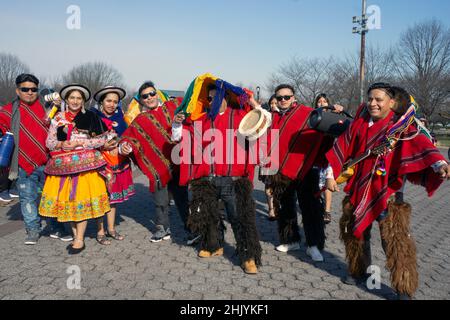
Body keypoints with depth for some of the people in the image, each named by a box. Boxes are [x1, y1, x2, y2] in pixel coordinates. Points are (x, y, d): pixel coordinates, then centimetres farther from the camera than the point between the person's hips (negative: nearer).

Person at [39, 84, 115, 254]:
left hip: (85, 163, -3)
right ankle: (75, 235, 17)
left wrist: (78, 143, -12)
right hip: (63, 165, 3)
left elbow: (102, 139, -4)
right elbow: (49, 141, 9)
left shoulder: (90, 117, 3)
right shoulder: (58, 118, 11)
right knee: (67, 199, 3)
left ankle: (80, 240, 5)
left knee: (81, 199, -5)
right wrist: (61, 144, -12)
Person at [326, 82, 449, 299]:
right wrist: (331, 175, 5)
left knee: (396, 240, -6)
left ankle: (404, 289, 10)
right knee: (353, 232, 16)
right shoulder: (359, 124, 3)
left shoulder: (402, 126, -9)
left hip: (387, 192, -4)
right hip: (358, 190, 5)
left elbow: (419, 145, -25)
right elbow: (341, 148, 6)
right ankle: (358, 271, 37)